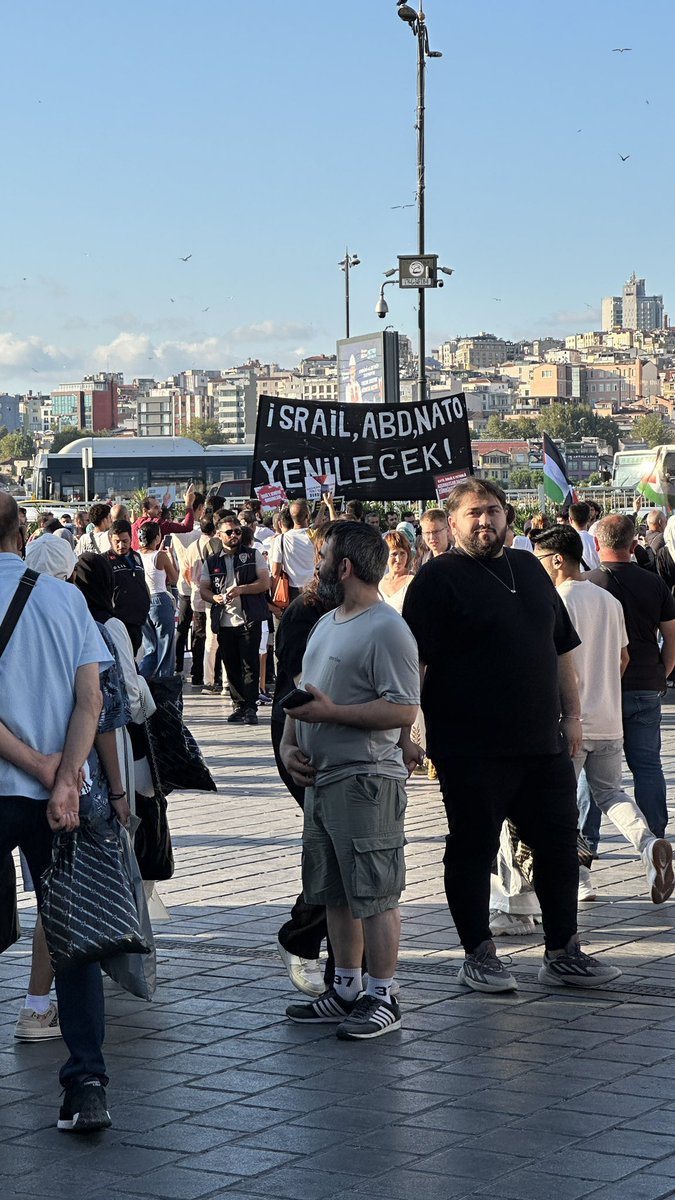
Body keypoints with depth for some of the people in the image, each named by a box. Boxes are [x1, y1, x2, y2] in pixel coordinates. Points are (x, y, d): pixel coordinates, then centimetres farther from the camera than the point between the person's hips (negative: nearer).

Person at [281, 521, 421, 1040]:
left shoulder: (386, 630, -13)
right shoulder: (325, 624, 18)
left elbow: (403, 709, -20)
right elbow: (304, 697, 24)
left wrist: (330, 712, -20)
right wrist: (290, 744, 7)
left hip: (366, 780, -10)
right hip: (321, 779, 10)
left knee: (374, 893, -5)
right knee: (336, 893, 15)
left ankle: (382, 997, 2)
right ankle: (347, 990, 25)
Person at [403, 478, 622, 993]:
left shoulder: (529, 569, 14)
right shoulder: (439, 578, -5)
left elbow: (561, 646, 19)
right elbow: (413, 661, -10)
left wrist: (571, 713, 13)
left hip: (543, 742, 6)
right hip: (472, 751, -6)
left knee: (559, 845, 9)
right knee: (473, 850, 3)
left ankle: (564, 953, 19)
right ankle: (479, 955, 15)